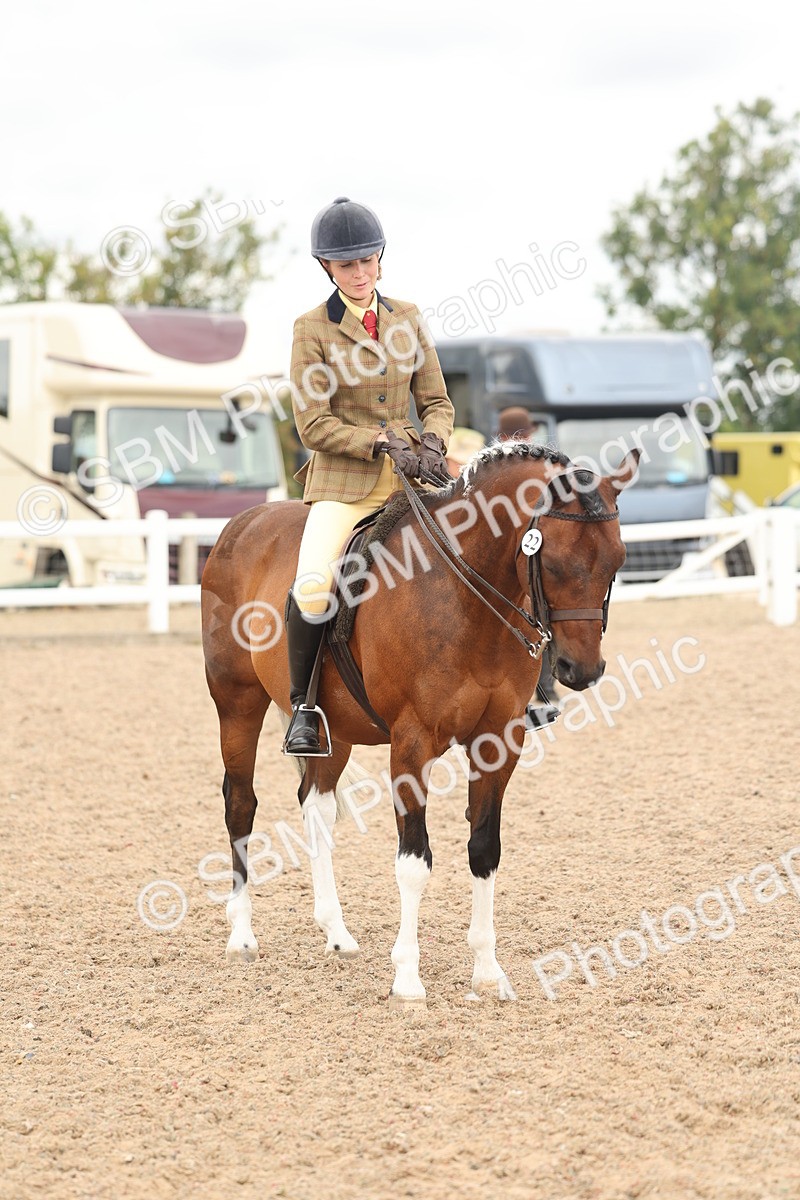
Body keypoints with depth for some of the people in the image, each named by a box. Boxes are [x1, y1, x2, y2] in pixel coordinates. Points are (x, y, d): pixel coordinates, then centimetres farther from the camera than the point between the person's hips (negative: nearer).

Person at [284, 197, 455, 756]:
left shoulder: (408, 318, 10)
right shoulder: (313, 329, -1)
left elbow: (438, 403, 13)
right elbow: (314, 425, -6)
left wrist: (431, 444, -8)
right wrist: (383, 443, -17)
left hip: (410, 477, 4)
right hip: (343, 480, -4)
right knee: (313, 585, -29)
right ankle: (303, 704, -9)